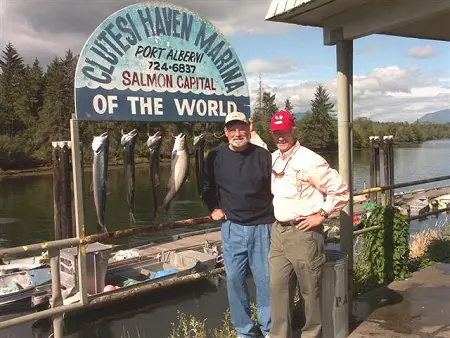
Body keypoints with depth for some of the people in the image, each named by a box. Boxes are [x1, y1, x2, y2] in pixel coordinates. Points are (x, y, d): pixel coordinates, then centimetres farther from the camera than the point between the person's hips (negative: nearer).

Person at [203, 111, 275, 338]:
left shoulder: (263, 156, -4)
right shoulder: (216, 157, 1)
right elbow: (207, 187, 18)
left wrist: (277, 213, 1)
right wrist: (213, 208, 7)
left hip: (262, 227, -1)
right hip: (232, 228, 2)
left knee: (265, 279, 5)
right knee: (234, 279, 5)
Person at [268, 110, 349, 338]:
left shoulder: (309, 160, -13)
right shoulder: (272, 159, 9)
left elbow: (340, 190, -14)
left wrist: (321, 215, -13)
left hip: (304, 232, -6)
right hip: (278, 231, 6)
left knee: (309, 290, 8)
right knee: (278, 287, 9)